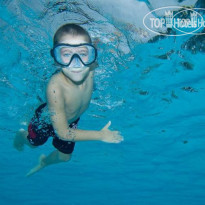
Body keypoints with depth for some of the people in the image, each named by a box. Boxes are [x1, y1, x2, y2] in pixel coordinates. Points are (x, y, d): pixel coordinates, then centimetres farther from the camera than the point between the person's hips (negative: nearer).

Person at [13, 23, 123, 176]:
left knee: (65, 156, 27)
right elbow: (63, 133, -37)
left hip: (71, 121, 4)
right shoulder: (55, 87, -47)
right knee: (33, 143, 29)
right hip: (46, 120, -4)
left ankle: (44, 162, 61)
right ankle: (21, 135, 64)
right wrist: (101, 135, -33)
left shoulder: (91, 69, -34)